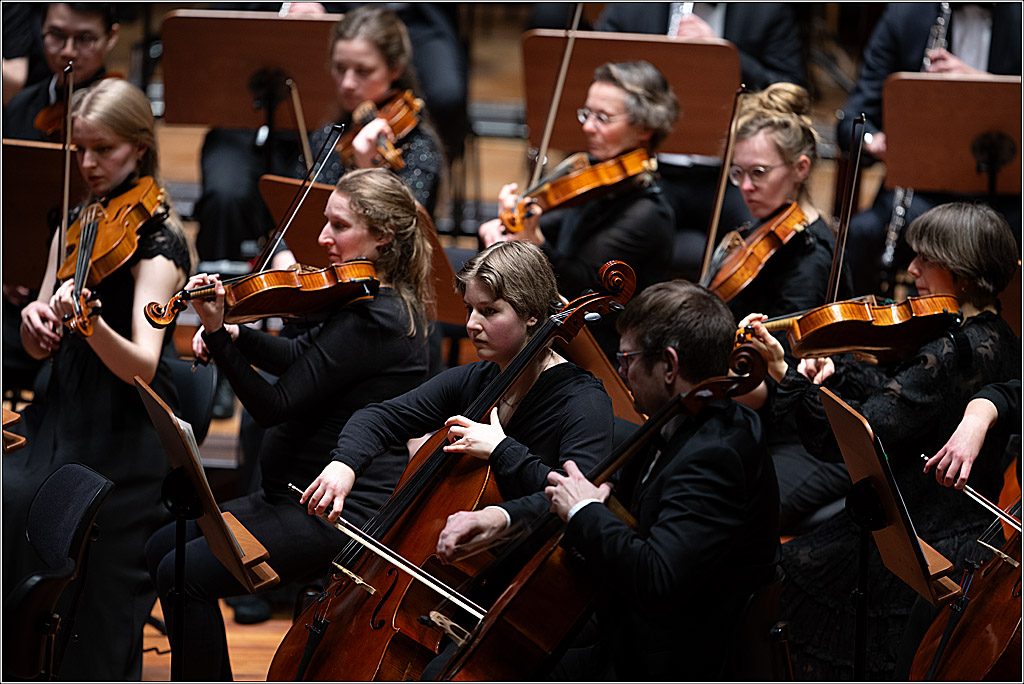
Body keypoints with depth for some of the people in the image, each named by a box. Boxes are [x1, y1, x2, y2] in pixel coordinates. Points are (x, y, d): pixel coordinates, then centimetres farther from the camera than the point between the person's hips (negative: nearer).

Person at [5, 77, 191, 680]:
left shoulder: (158, 241, -10)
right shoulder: (77, 224, 11)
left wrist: (90, 321, -42)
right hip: (60, 417, 6)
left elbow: (142, 366, -23)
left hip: (124, 437, -6)